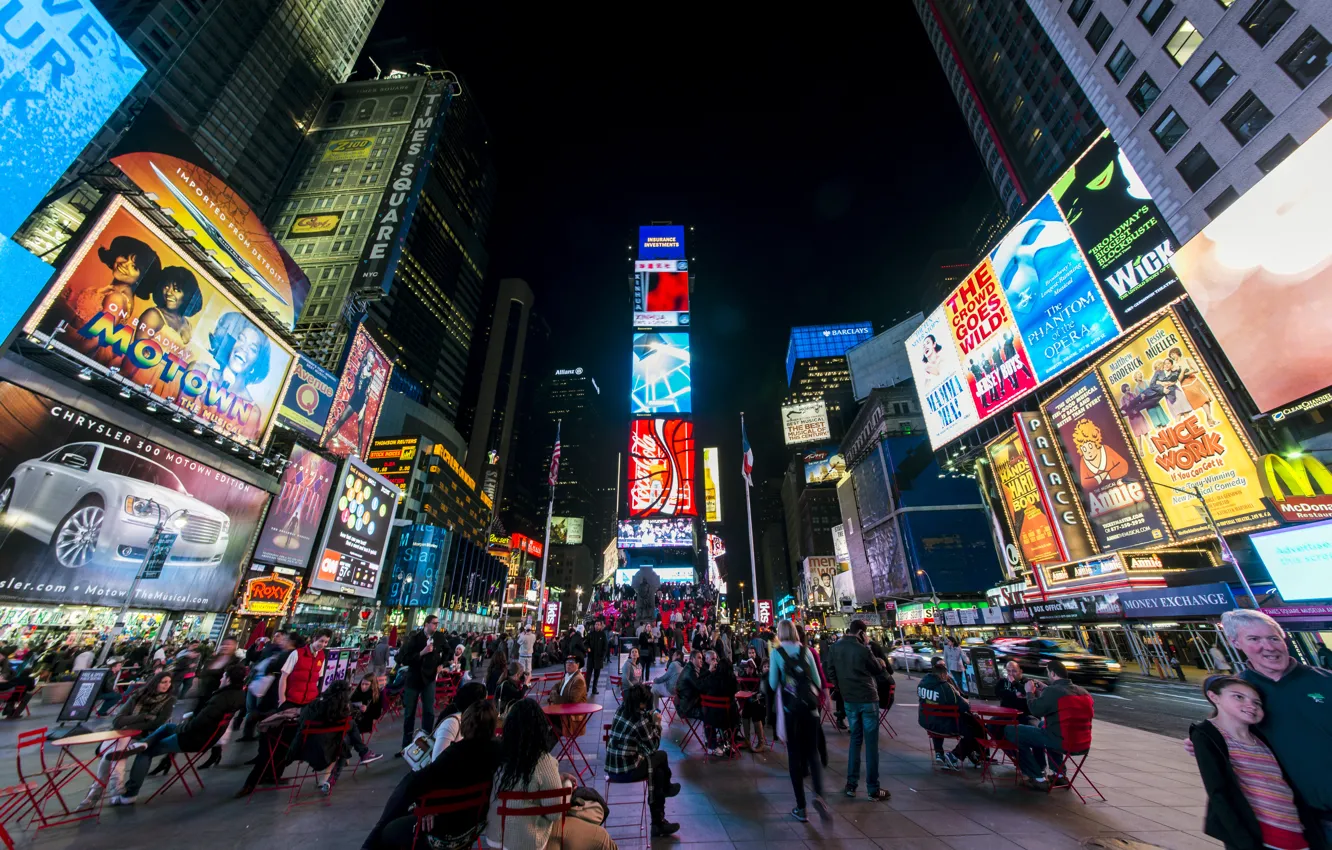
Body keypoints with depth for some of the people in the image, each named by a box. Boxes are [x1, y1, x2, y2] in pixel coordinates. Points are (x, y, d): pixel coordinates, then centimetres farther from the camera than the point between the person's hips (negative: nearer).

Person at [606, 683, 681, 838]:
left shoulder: (621, 709, 1)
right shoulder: (640, 721, -20)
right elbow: (653, 747, -5)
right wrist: (657, 724, 4)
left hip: (611, 767, 7)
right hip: (626, 770, -7)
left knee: (658, 772, 21)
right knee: (661, 756, 13)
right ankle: (667, 788, 34)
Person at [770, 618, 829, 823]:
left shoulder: (777, 653, -5)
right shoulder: (805, 650, 2)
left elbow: (773, 684, -3)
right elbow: (817, 681, 5)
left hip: (790, 707, -2)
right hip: (809, 705, 2)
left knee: (794, 754, 10)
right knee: (812, 752, 14)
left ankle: (801, 808, 12)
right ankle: (818, 794, -7)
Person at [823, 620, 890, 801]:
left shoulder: (835, 648, -1)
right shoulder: (862, 649, -16)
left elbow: (829, 670, 6)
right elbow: (877, 669, 0)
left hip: (849, 700, 5)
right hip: (868, 698, -4)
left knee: (855, 738, 16)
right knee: (871, 742, 4)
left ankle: (851, 784, 18)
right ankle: (873, 789, 11)